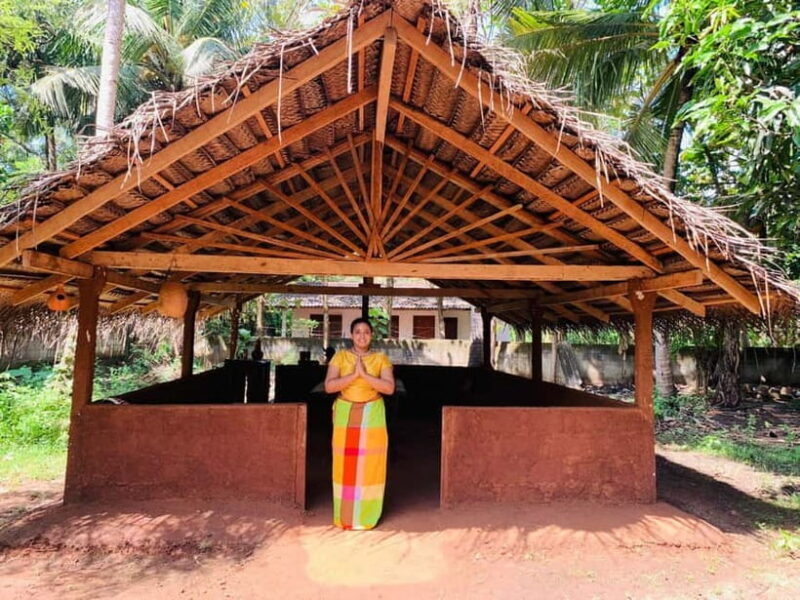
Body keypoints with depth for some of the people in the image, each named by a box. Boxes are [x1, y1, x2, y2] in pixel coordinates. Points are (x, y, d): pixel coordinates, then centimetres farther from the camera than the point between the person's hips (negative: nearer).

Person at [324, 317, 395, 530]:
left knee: (370, 464, 2)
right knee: (345, 464, 3)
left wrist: (365, 375, -19)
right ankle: (345, 515, 15)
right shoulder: (340, 356, 1)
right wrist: (354, 374, -19)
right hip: (346, 414, 0)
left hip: (372, 415, 0)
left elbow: (390, 388, -11)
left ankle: (366, 515, 14)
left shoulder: (381, 358, 1)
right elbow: (329, 386, -10)